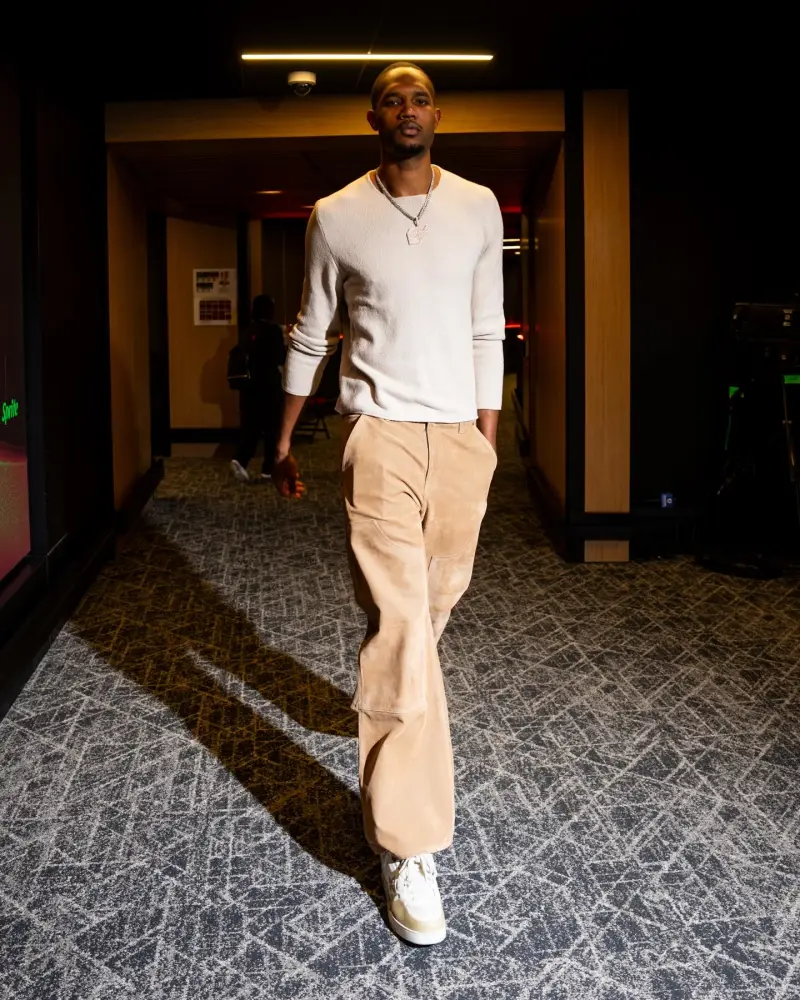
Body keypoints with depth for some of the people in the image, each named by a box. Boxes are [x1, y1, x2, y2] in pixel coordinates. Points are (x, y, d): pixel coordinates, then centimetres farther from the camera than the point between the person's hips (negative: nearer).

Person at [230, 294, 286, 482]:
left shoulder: (247, 331, 6)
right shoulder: (273, 330, -10)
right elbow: (281, 359, -10)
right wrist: (287, 344, 6)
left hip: (248, 383, 5)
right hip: (269, 384, -5)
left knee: (250, 424, 8)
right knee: (271, 426, 6)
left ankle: (240, 460, -13)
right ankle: (268, 469, 10)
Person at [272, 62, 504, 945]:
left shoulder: (478, 207, 7)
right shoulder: (336, 217, 2)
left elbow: (486, 332, 9)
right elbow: (311, 334, 10)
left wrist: (489, 436, 4)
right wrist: (283, 440, 13)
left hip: (460, 434, 3)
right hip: (379, 432, -3)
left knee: (433, 602, 13)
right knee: (400, 622, -10)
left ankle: (389, 704, 45)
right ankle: (407, 846, -5)